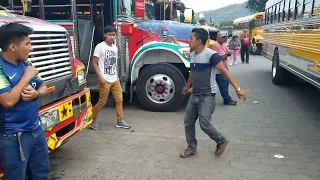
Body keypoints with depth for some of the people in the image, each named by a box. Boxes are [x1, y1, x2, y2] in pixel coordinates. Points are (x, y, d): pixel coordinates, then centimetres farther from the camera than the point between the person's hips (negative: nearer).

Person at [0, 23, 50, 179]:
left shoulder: (26, 63, 6)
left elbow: (43, 87, 13)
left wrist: (36, 93, -10)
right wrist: (27, 77, -18)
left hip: (36, 130, 8)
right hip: (13, 136, -7)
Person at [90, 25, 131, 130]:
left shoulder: (115, 48, 11)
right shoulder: (100, 47, -9)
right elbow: (94, 63, -11)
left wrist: (116, 76, 16)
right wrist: (100, 77, -17)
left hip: (115, 80, 7)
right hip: (105, 80, -7)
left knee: (119, 99, 6)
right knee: (102, 102, 1)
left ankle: (120, 121, 16)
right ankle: (92, 120, 19)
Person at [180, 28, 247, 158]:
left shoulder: (211, 55, -17)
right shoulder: (192, 55, 8)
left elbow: (225, 72, -20)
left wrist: (237, 88, -28)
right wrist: (187, 86, 39)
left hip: (207, 96, -8)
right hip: (194, 95, 8)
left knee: (204, 124, -11)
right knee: (188, 122, 9)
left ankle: (222, 141, 18)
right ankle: (191, 148, 26)